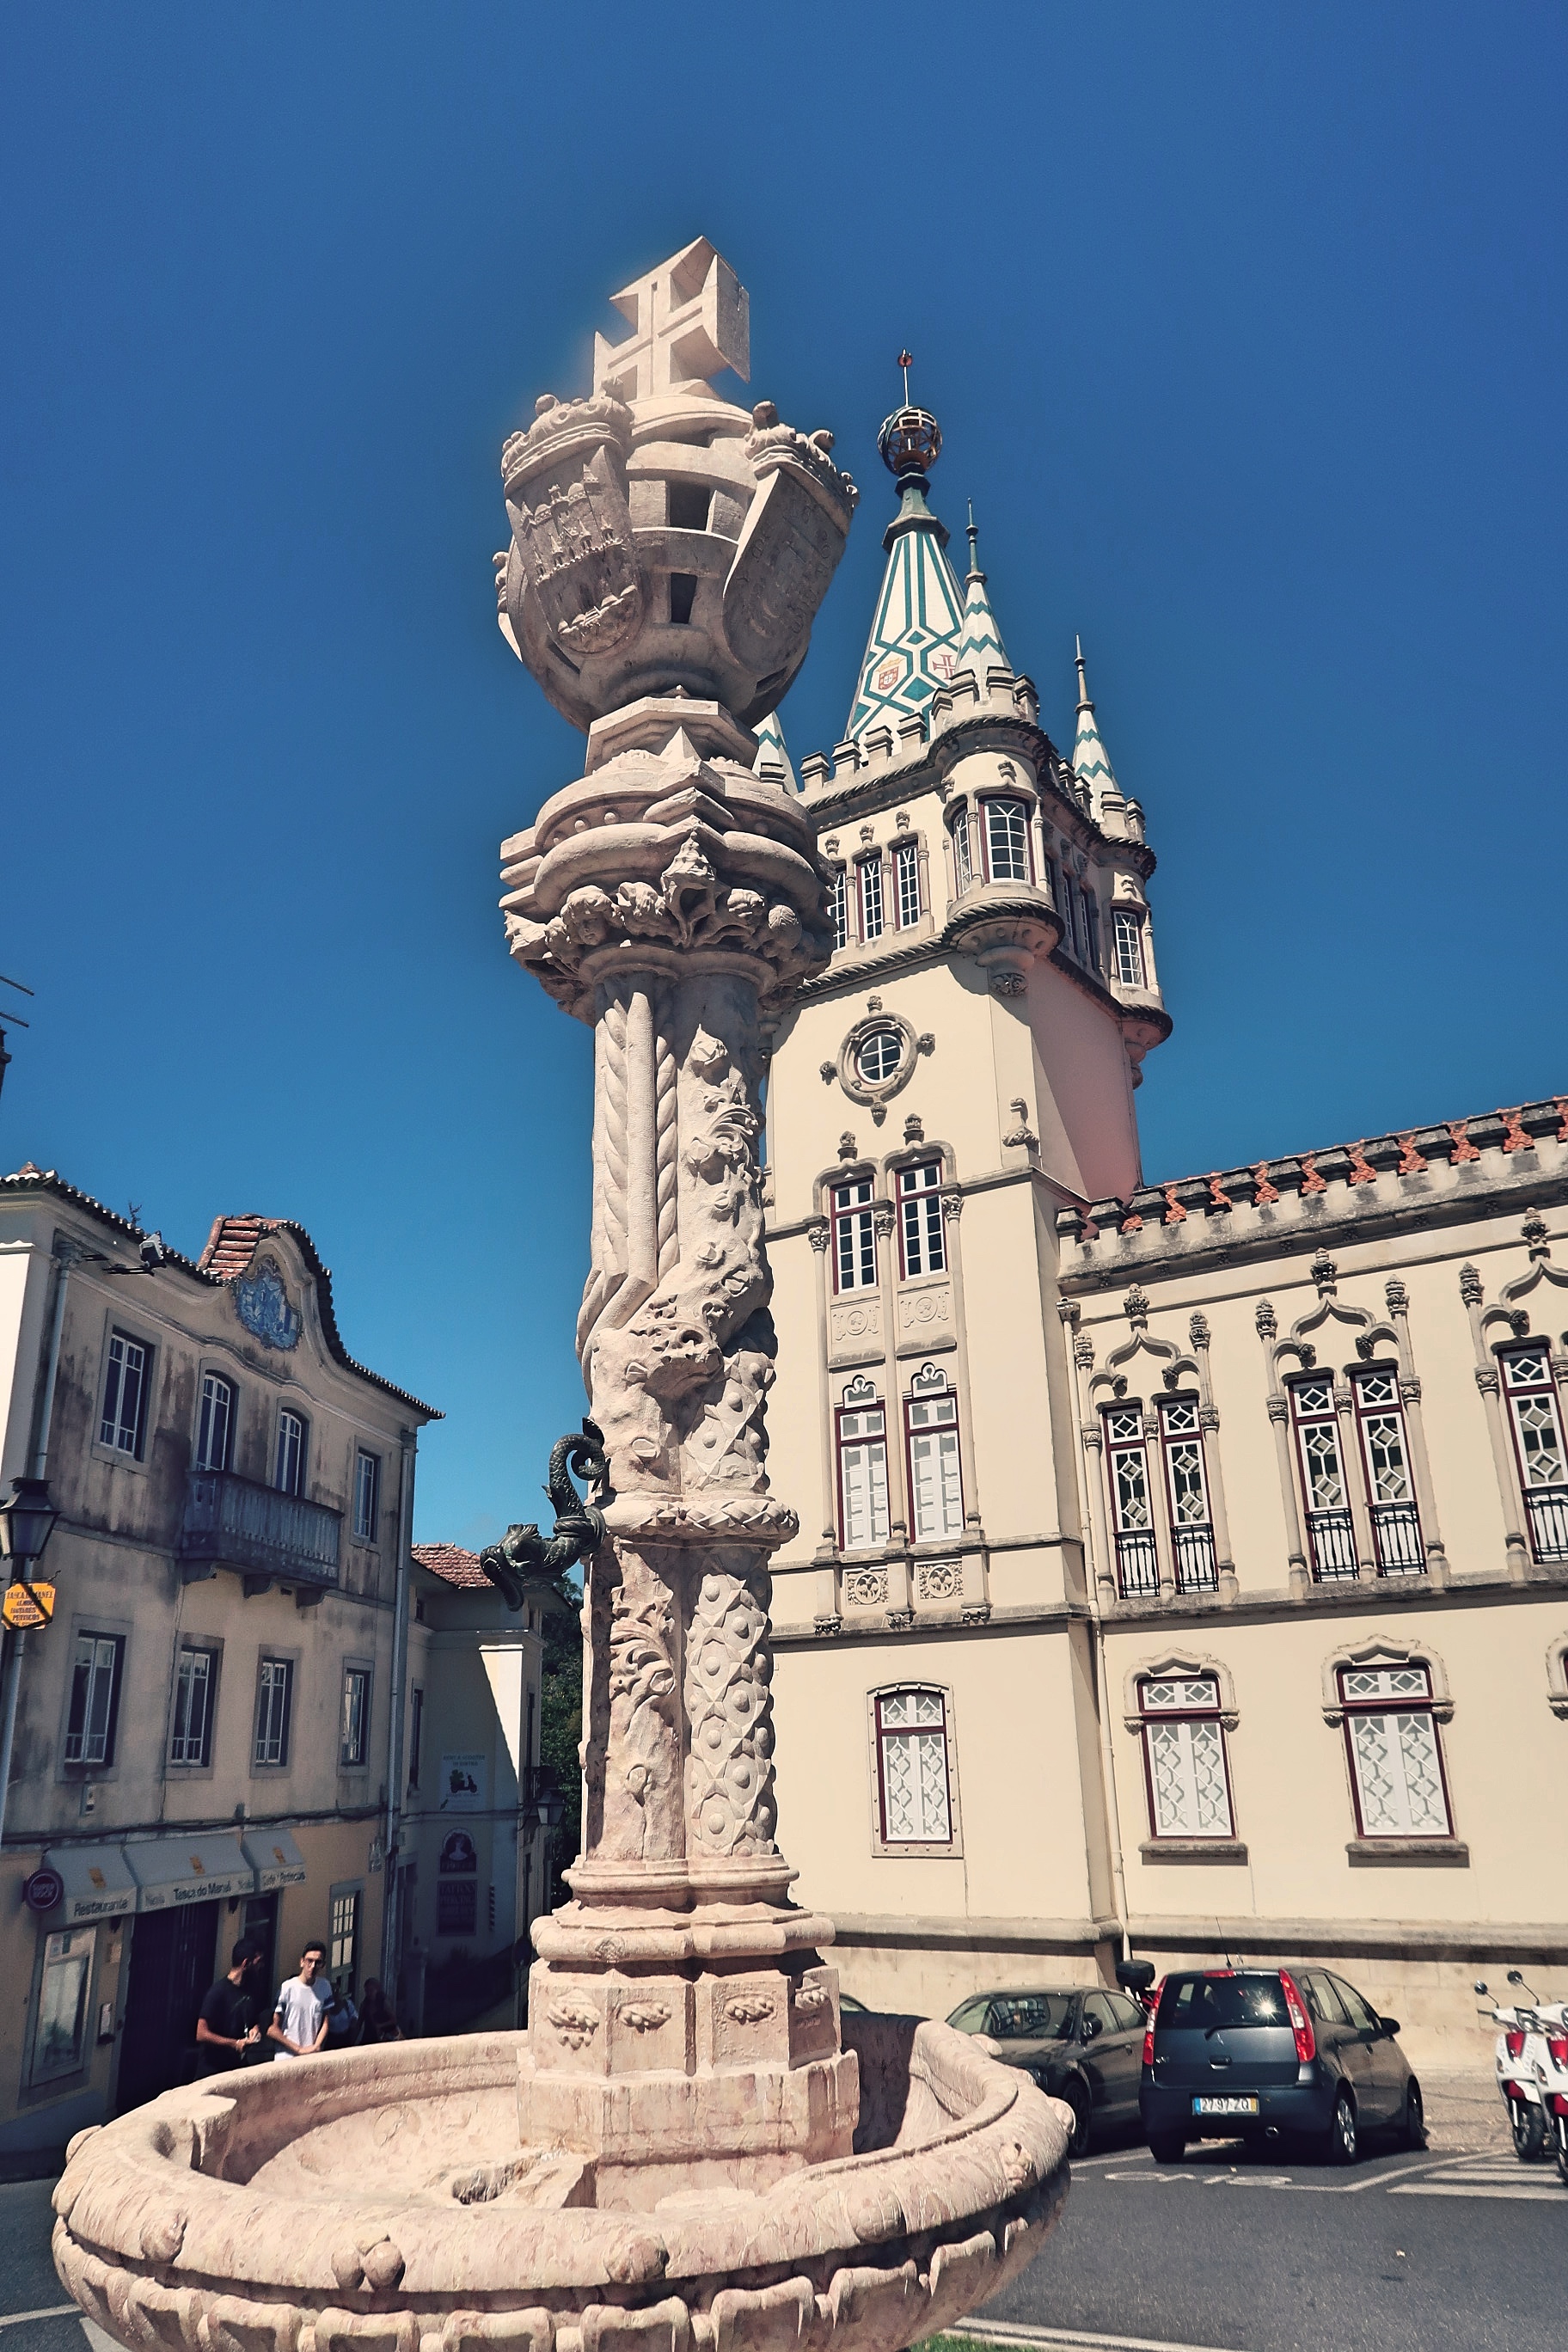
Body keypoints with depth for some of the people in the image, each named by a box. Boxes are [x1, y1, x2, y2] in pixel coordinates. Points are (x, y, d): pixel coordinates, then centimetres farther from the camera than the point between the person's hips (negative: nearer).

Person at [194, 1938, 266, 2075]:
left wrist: (256, 2028, -1)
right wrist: (236, 2044, -21)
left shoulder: (253, 1990, 6)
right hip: (213, 2068, -6)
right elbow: (201, 2034, -17)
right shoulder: (218, 1991, -14)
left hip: (239, 2065, 6)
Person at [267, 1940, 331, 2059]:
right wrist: (298, 2049, -7)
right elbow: (272, 2030, -5)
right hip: (287, 2058, -3)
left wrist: (315, 2047, -7)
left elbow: (325, 2023, 9)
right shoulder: (287, 1987, -7)